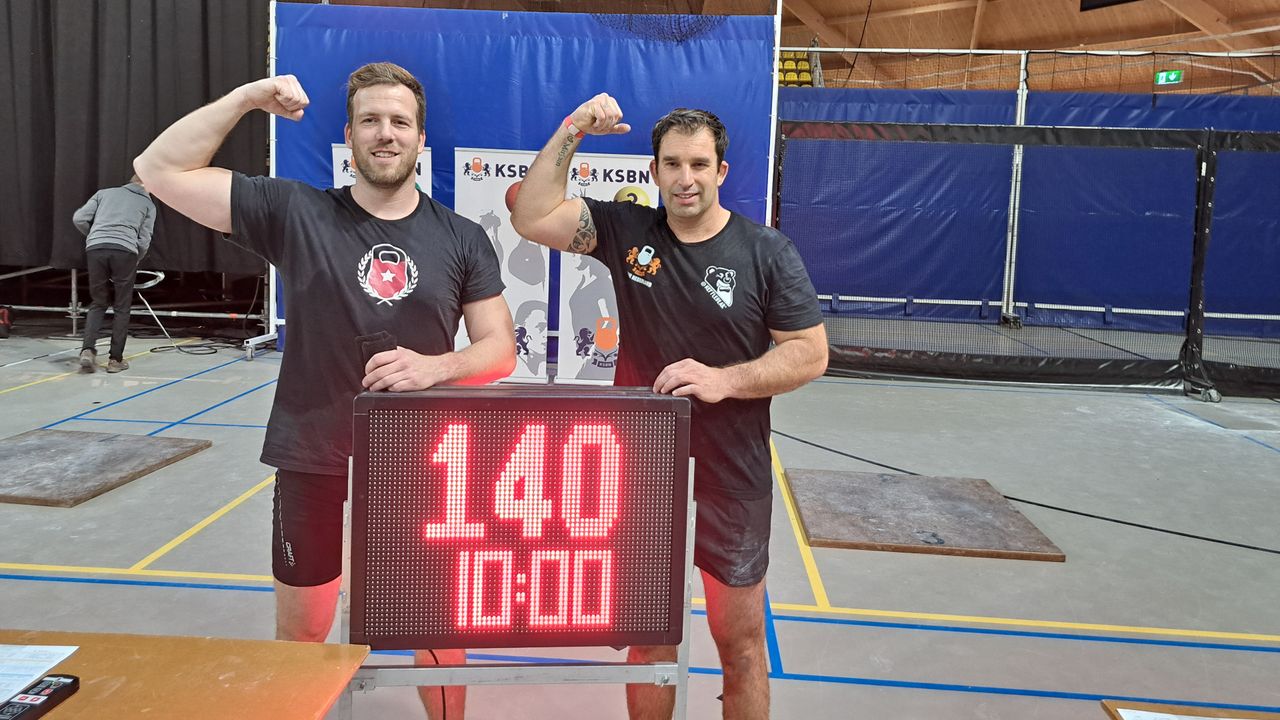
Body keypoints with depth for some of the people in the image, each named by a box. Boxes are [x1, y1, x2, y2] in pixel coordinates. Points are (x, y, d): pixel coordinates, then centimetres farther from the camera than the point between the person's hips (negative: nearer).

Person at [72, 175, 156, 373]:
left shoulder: (105, 192, 23)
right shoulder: (148, 204, 19)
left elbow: (79, 219, 13)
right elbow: (144, 241, 9)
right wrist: (135, 261, 25)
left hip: (95, 249, 2)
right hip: (125, 251, -2)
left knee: (98, 304, 16)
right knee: (122, 308, 10)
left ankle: (88, 350, 0)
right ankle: (115, 359, 11)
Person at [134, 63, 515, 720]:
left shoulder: (462, 239, -3)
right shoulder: (295, 213, -6)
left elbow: (500, 351, -3)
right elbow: (159, 170, -7)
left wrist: (434, 367, -22)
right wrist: (247, 97, -13)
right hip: (312, 459, 0)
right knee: (300, 629, 15)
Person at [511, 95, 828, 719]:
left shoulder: (767, 253, -5)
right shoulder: (625, 230, 0)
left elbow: (810, 354, -7)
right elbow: (531, 218, -7)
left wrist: (723, 379, -20)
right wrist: (571, 132, -12)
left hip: (731, 479, -1)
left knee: (741, 642, 12)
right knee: (649, 638, 17)